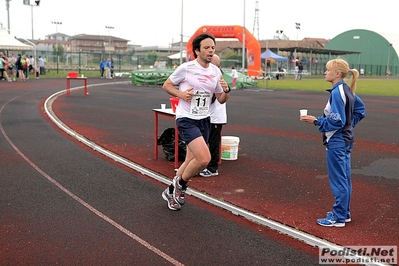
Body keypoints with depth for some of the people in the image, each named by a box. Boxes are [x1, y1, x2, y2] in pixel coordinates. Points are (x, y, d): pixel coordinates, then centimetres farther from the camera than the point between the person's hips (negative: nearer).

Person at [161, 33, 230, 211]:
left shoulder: (216, 71, 5)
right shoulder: (185, 68, -11)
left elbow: (221, 100, 12)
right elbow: (166, 85, 0)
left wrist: (226, 90, -10)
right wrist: (181, 94, -18)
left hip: (204, 121, 7)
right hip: (186, 120, -6)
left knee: (191, 162, 12)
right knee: (204, 158, -21)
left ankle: (171, 192, 34)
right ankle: (181, 184, 6)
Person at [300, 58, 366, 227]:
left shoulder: (337, 93, -20)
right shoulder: (347, 90, 8)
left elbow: (336, 122, -23)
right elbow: (360, 109, 18)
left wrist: (316, 121, -16)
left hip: (336, 143, -10)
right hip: (346, 141, 10)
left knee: (338, 181, 0)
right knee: (344, 179, 17)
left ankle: (338, 218, 11)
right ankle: (344, 213, 29)